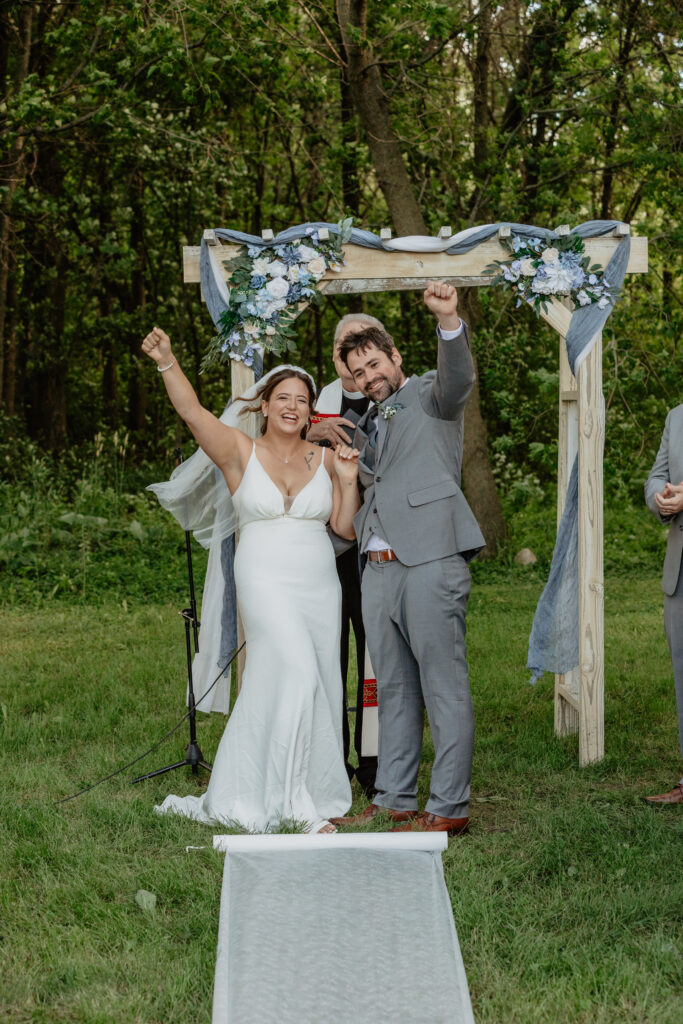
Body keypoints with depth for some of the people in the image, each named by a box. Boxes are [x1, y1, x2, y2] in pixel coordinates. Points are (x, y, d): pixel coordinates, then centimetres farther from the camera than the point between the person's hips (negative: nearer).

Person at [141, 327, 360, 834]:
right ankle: (295, 797, -12)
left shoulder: (325, 460, 8)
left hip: (319, 586, 5)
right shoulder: (241, 453, -1)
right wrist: (167, 361, -29)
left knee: (295, 684, 5)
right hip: (266, 581, -4)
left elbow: (346, 527, 8)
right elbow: (192, 411, -16)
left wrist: (349, 481, -7)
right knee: (296, 672, -21)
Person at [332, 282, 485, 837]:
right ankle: (394, 801, 19)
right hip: (379, 567, 8)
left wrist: (449, 320, -36)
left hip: (430, 563, -8)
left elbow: (459, 376, -19)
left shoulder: (428, 396, 4)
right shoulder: (368, 427, 26)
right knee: (394, 691, 12)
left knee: (444, 688, -6)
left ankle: (450, 808, -3)